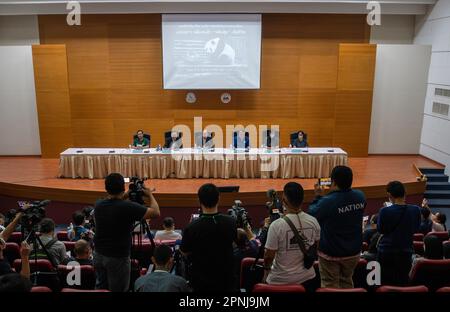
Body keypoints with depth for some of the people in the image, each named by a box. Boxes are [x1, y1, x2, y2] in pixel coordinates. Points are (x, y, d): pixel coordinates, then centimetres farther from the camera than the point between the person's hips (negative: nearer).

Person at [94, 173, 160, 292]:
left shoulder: (99, 205, -4)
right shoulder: (128, 207, -23)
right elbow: (156, 213, -15)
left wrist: (126, 195, 13)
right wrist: (150, 195, 0)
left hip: (99, 254, 6)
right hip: (118, 258, -6)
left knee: (101, 287, 20)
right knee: (117, 289, 6)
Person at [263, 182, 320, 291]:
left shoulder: (276, 225, -23)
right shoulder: (313, 221, -9)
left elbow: (269, 255, -16)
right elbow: (317, 246, 6)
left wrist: (266, 269, 3)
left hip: (281, 280, -3)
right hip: (307, 277, 4)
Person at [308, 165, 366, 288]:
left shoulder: (327, 202, -28)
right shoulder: (360, 196, -9)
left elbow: (311, 214, -10)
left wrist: (318, 196, 1)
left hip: (330, 253, -5)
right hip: (353, 251, 5)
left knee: (330, 285, 11)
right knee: (347, 281, 24)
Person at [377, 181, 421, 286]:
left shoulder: (385, 211, -17)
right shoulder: (415, 210, -8)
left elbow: (381, 230, -2)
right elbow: (416, 229, 6)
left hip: (386, 251, -2)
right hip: (406, 251, 3)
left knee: (385, 283, 9)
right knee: (402, 281, 13)